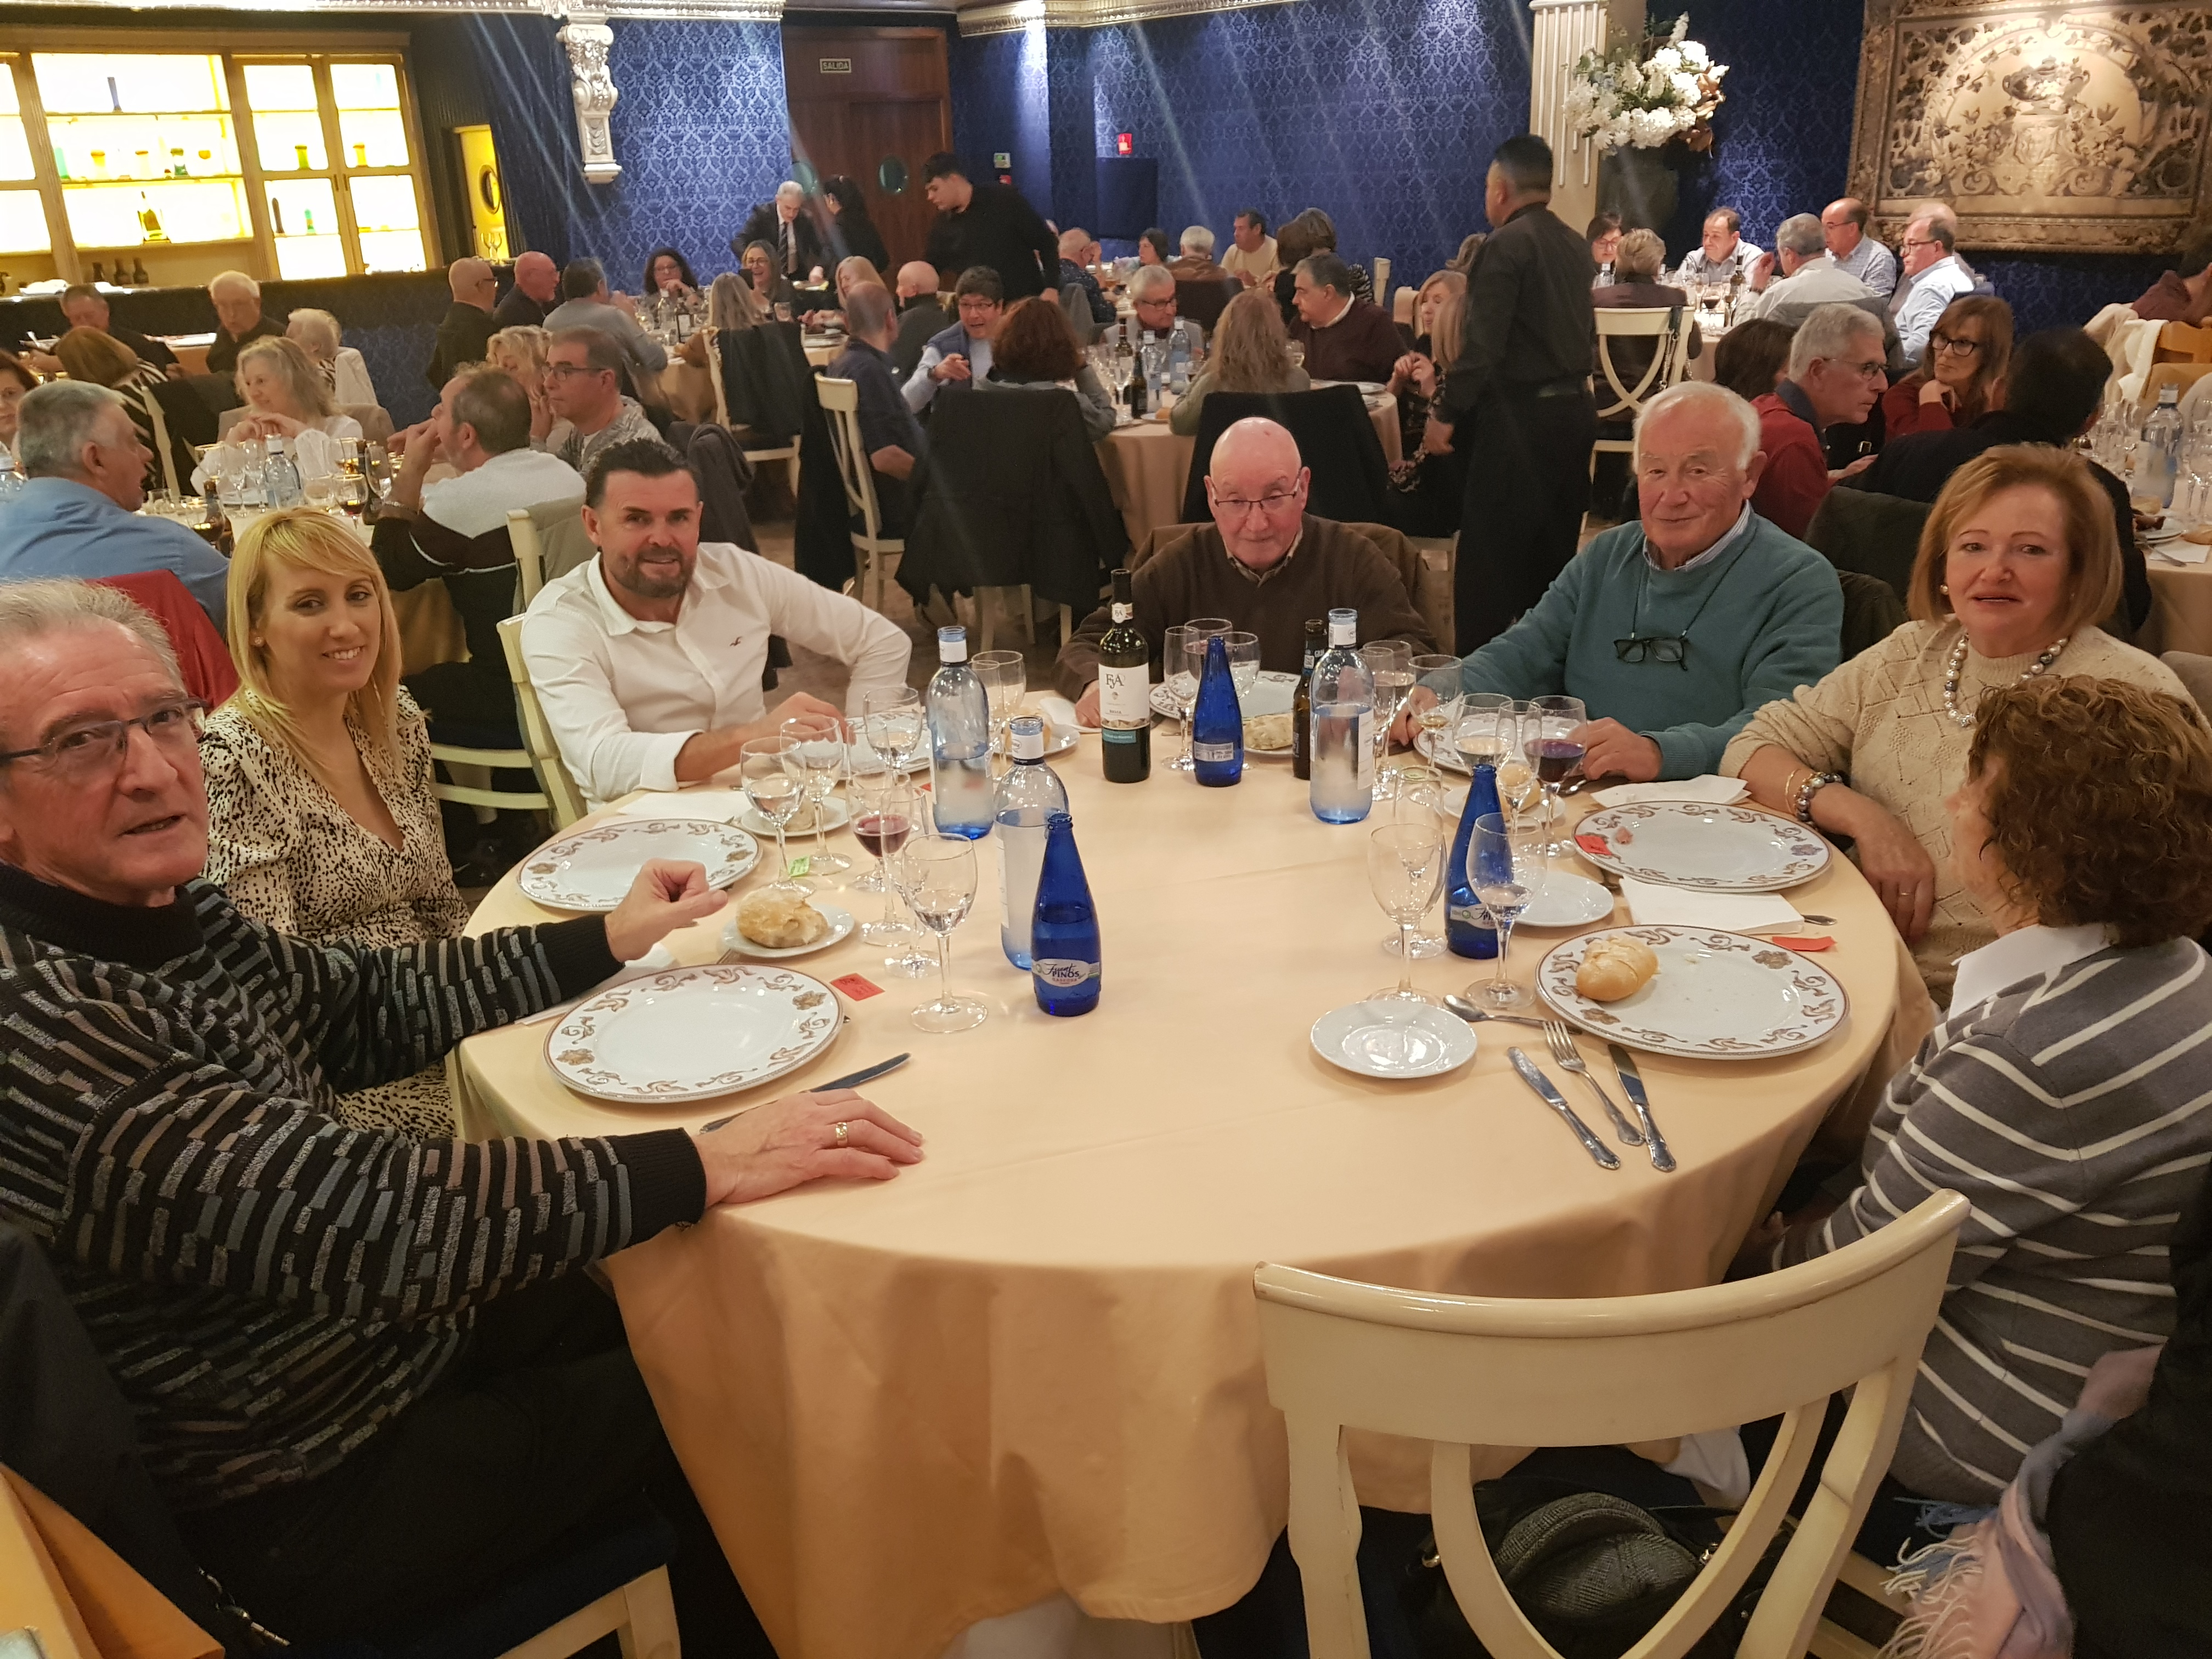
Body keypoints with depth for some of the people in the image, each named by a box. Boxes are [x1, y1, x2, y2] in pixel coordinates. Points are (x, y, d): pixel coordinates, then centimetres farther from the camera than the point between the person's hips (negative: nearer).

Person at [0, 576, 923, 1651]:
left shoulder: (163, 916, -4)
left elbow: (369, 1005, 9)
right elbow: (353, 1217, -37)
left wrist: (609, 940, 8)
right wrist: (706, 1165, -36)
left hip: (391, 1321, 8)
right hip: (302, 1508, -8)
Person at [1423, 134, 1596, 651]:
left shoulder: (1506, 245, -12)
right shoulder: (1576, 246, 13)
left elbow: (1481, 343, -18)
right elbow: (1586, 336, 18)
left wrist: (1446, 414, -13)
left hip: (1518, 415, -8)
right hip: (1573, 409, 9)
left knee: (1489, 559, -3)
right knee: (1554, 554, 15)